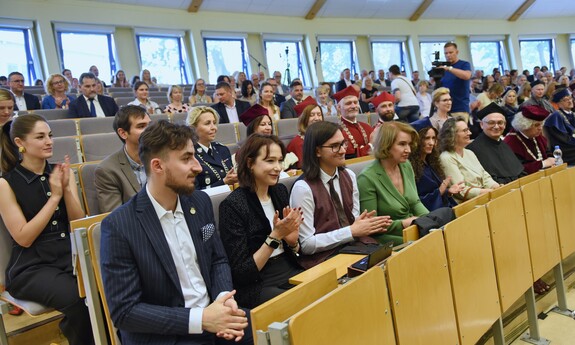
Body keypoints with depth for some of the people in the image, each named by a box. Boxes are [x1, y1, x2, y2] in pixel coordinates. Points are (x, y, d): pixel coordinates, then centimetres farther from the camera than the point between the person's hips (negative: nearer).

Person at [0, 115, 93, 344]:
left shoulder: (62, 172, 8)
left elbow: (79, 224, 4)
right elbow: (23, 238, -9)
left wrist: (67, 189, -12)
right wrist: (54, 196, -14)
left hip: (70, 254, 3)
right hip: (31, 266, -3)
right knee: (77, 299, -31)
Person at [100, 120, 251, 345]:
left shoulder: (200, 202, 2)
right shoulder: (118, 226, -14)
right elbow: (124, 311, -14)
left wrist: (224, 298, -10)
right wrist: (200, 319, -21)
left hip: (212, 313, 6)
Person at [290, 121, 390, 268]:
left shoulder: (349, 176, 7)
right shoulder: (303, 188, -14)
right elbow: (307, 244, -14)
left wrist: (366, 225, -9)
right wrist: (352, 231, -16)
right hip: (323, 257, -6)